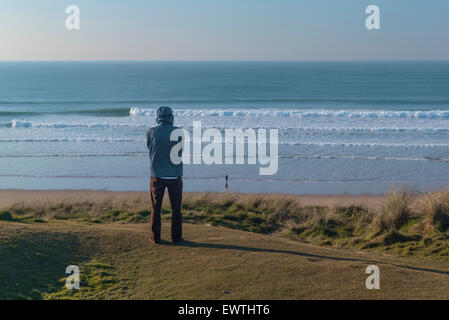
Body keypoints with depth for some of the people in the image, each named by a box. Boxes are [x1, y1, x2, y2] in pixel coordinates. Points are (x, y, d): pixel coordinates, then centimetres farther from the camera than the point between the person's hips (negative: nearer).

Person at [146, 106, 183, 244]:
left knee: (155, 208, 10)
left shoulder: (151, 132, -6)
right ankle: (176, 237, 13)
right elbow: (182, 150, 6)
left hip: (157, 175, 1)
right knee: (176, 208, 10)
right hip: (175, 176, 0)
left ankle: (155, 237, 13)